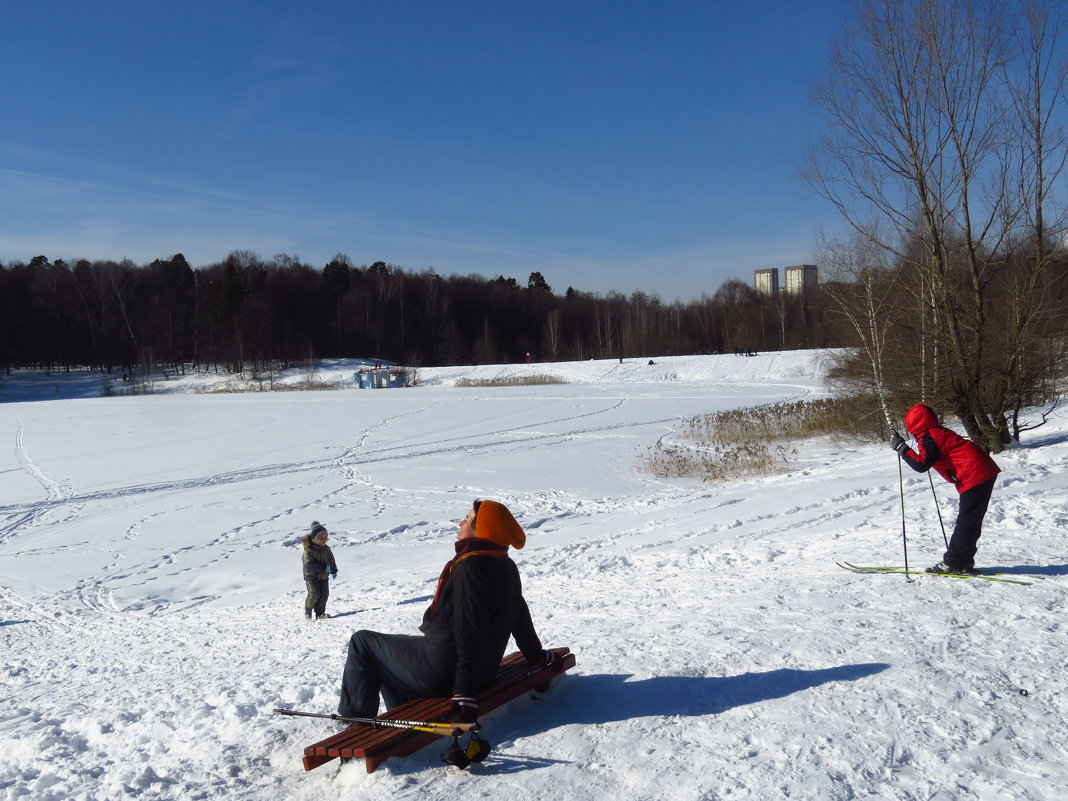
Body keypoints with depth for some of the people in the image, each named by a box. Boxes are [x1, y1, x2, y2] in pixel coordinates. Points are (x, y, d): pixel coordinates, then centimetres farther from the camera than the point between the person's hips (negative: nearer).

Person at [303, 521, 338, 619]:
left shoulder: (326, 549, 3)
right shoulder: (309, 550, -17)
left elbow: (331, 560, 18)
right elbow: (309, 564, -24)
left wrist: (334, 571, 23)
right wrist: (323, 568, -28)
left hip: (324, 576, 6)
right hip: (311, 576, -6)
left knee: (324, 594, 1)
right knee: (314, 594, -12)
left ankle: (320, 613, 11)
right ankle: (308, 610, 13)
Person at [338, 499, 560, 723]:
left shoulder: (471, 566, -23)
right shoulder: (507, 567, 4)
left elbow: (469, 634, -27)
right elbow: (521, 618, 16)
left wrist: (464, 690, -27)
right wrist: (538, 655, 31)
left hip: (441, 673, -9)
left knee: (361, 642, 6)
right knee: (384, 662, 28)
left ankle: (355, 718, 11)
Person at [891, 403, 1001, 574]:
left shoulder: (929, 438, -14)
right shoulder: (938, 432, 15)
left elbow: (921, 465, -23)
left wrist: (901, 447, -17)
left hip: (974, 475, -10)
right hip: (985, 472, 10)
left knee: (966, 522, -5)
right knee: (971, 521, 15)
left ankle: (953, 562, 0)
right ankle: (963, 560, 23)